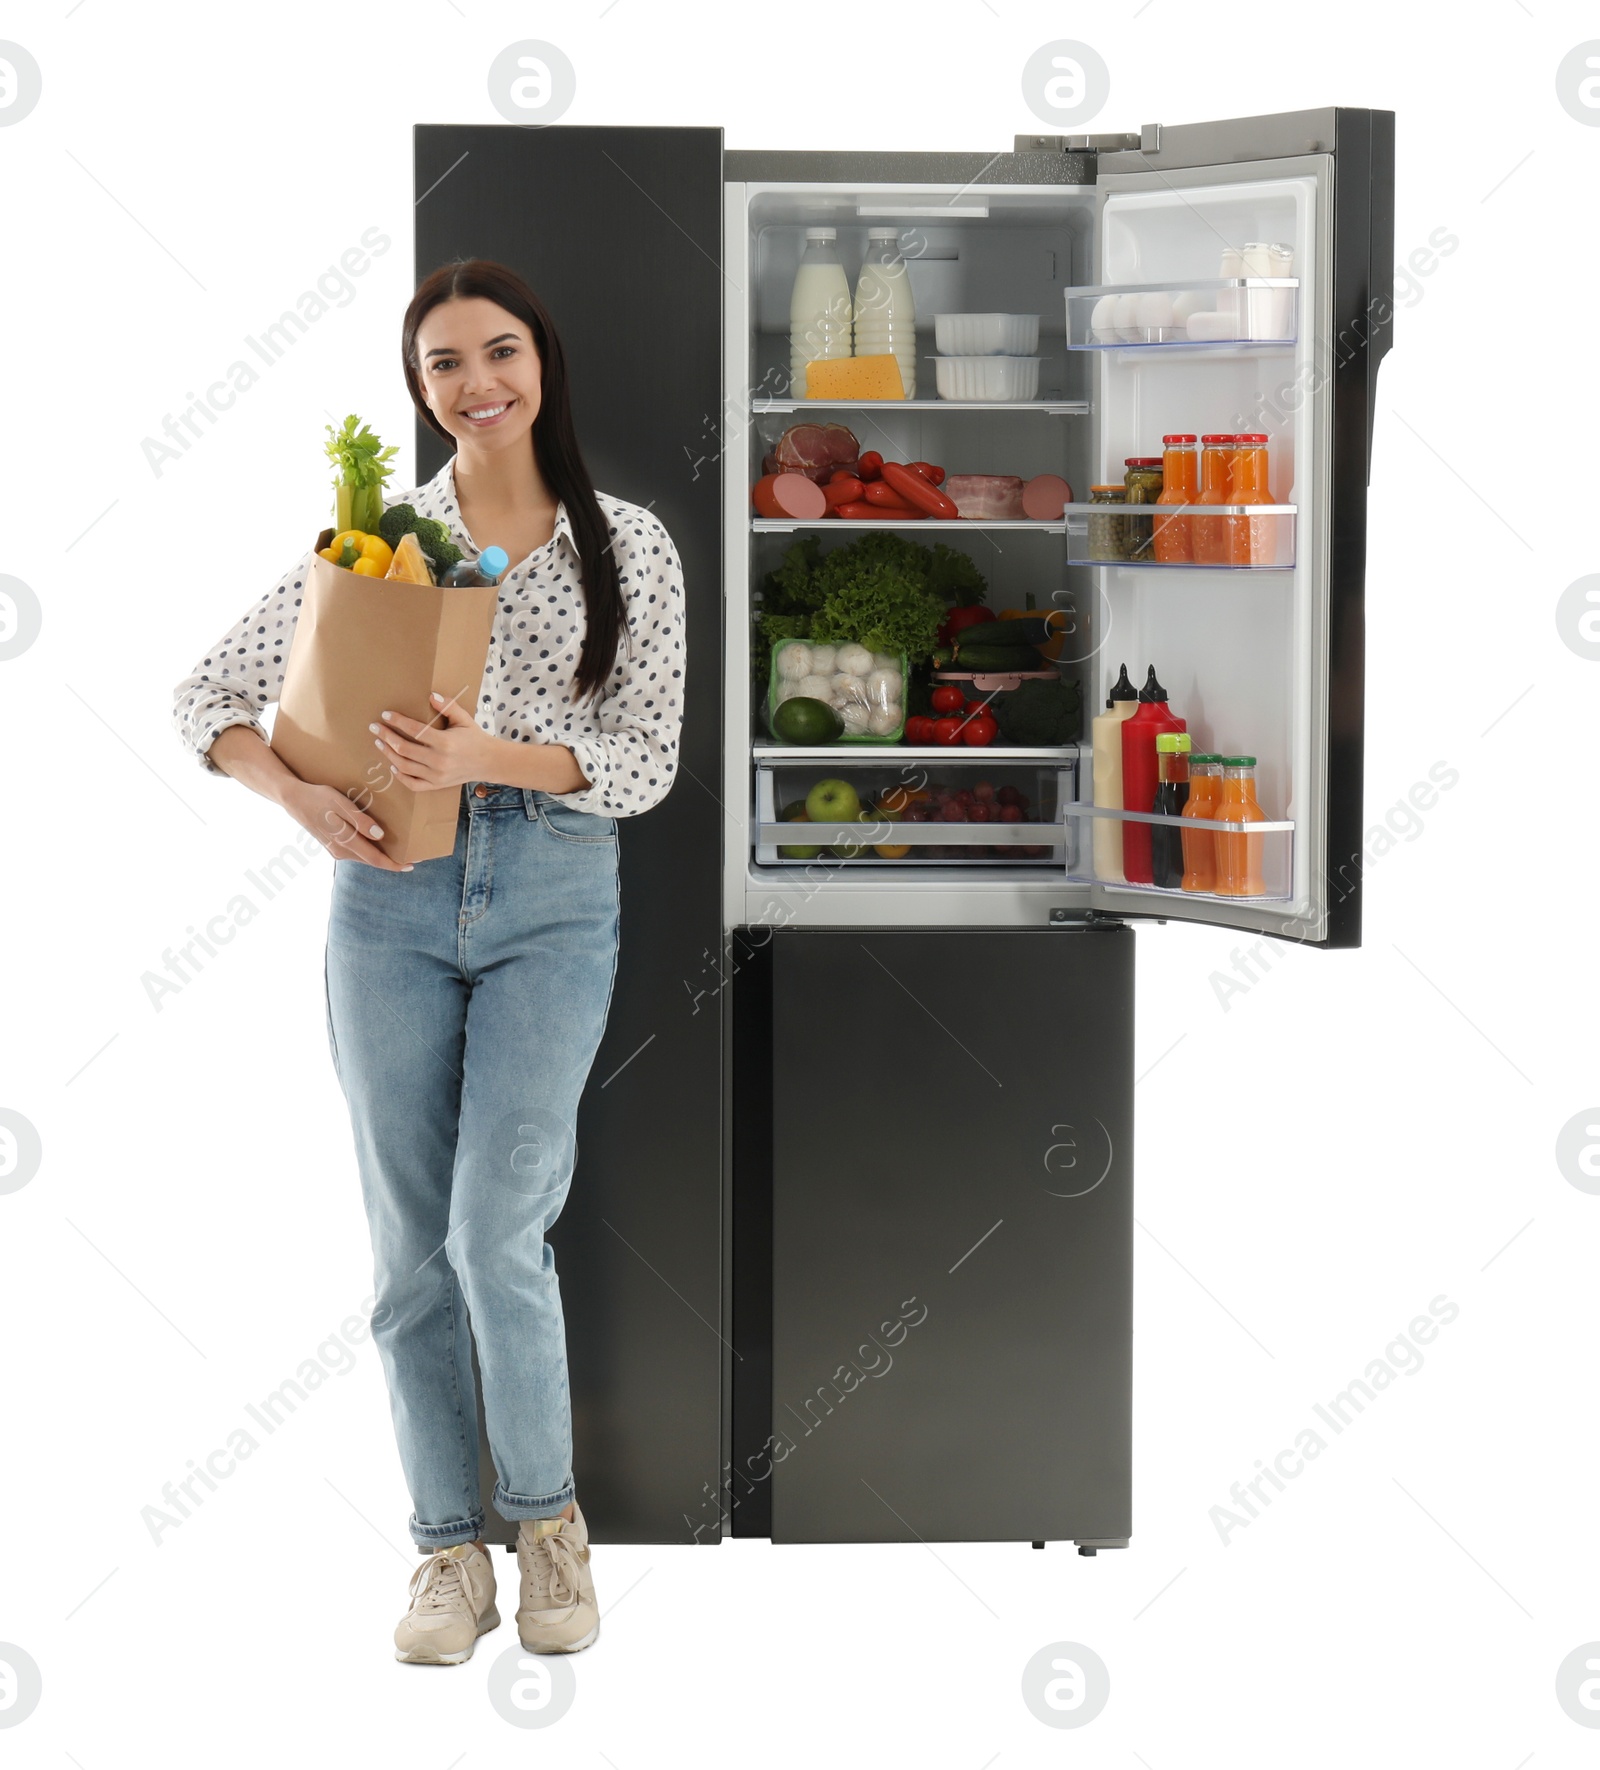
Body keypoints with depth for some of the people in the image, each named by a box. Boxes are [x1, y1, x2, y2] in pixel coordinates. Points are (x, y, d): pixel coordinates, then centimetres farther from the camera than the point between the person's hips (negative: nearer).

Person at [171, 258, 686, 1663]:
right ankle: (452, 1551, 16)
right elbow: (211, 693, 6)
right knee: (412, 1244, 4)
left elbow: (648, 761, -2)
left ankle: (548, 1514, 11)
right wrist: (296, 793, -13)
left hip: (554, 899, -2)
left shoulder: (628, 545, 3)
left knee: (498, 1232, -12)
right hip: (393, 891, 2)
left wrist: (490, 756, -18)